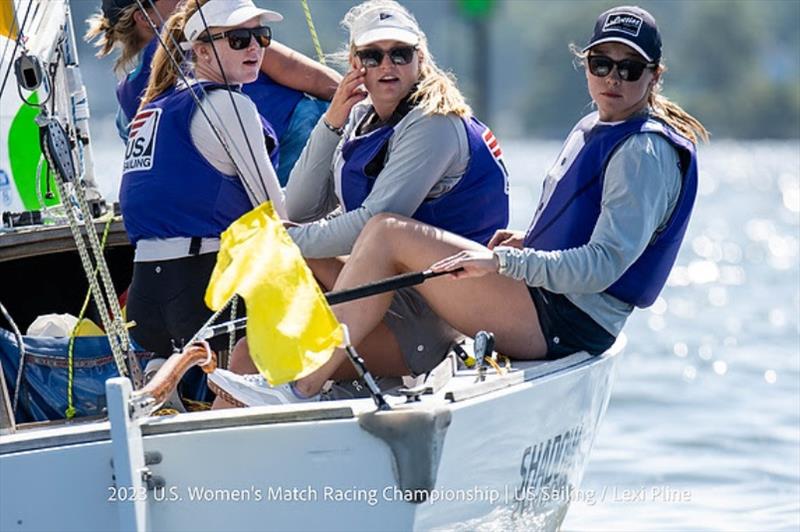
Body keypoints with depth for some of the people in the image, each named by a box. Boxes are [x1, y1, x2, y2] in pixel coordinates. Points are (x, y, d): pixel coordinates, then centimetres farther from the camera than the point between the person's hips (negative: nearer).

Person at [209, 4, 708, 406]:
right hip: (545, 308, 10)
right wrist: (528, 243, 8)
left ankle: (302, 386, -19)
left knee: (390, 232, -16)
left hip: (567, 323, -10)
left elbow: (605, 266, -23)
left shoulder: (647, 152, -12)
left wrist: (504, 261, -29)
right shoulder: (592, 130, 18)